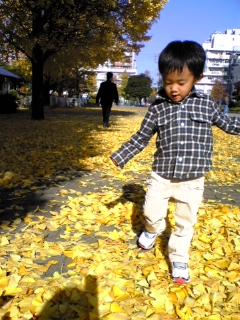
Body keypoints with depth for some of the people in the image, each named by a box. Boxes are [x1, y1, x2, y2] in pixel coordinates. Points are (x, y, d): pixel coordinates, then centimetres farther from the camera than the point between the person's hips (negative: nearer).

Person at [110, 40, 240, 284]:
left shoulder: (206, 104, -3)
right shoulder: (158, 108, -4)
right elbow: (141, 138, 5)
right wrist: (120, 156, 5)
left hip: (192, 181, 0)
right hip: (161, 176, 0)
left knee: (185, 224, 11)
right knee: (151, 214, 8)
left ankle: (179, 260, 33)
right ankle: (153, 231, 44)